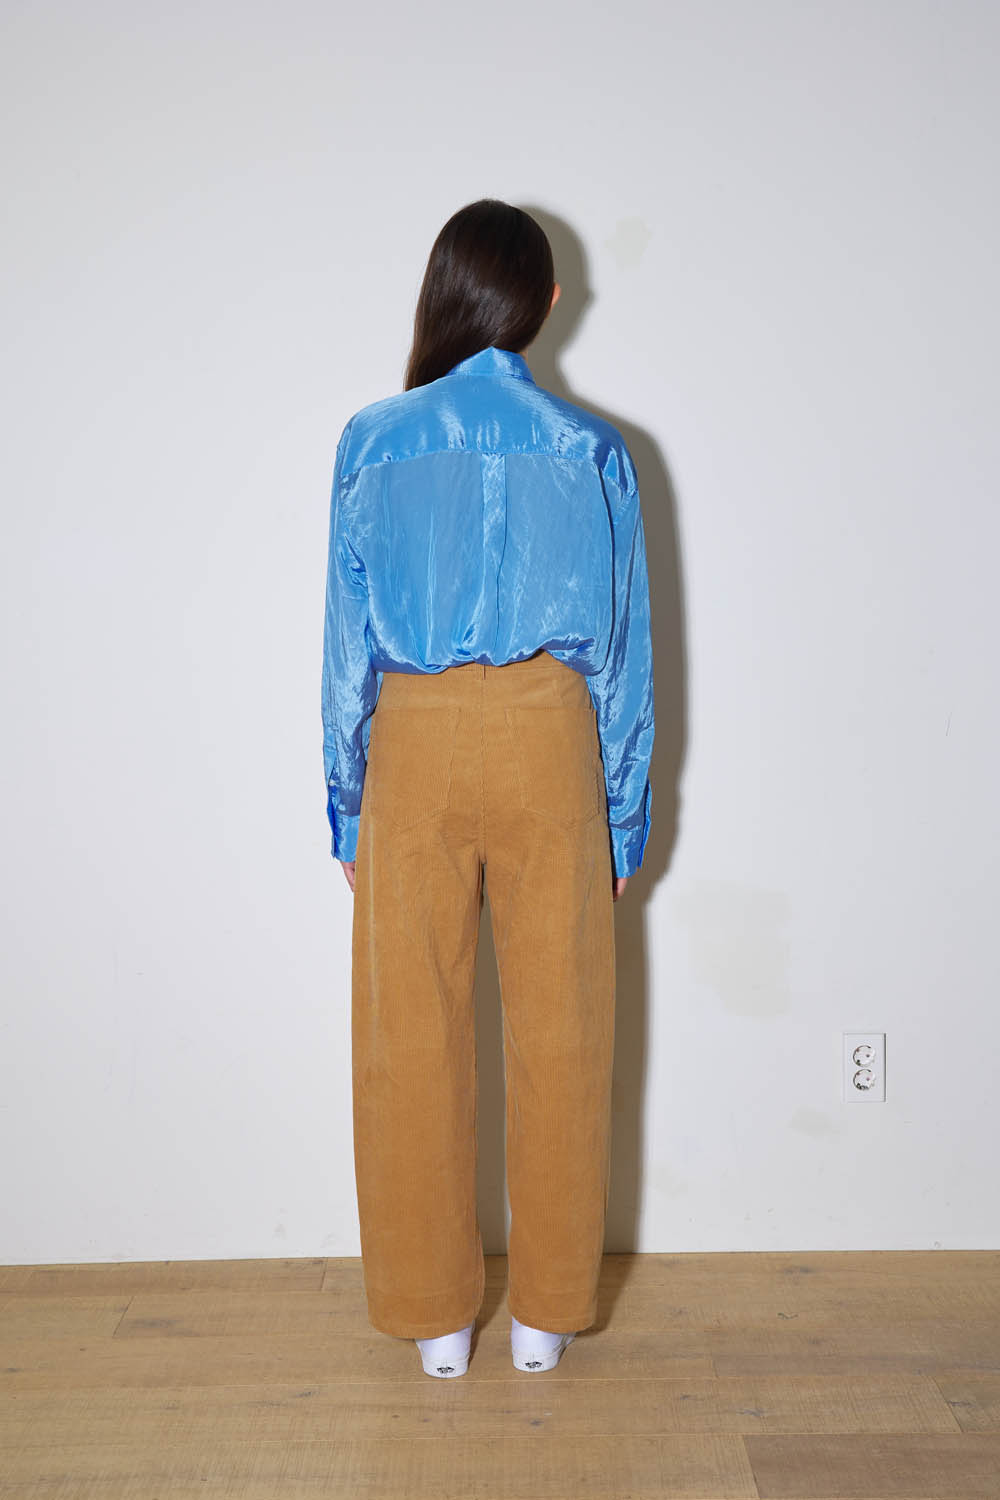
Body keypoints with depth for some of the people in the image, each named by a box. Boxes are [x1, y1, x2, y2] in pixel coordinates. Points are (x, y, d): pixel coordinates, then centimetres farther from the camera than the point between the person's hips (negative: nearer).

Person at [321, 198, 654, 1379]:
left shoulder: (373, 445, -1)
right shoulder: (592, 451, 0)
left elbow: (348, 647, 0)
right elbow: (622, 651, 1)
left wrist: (347, 805, 9)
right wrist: (623, 815, 9)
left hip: (413, 747, 0)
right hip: (548, 744, 1)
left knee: (413, 1039, 10)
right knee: (558, 1032, 10)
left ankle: (436, 1316, 24)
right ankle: (546, 1313, 24)